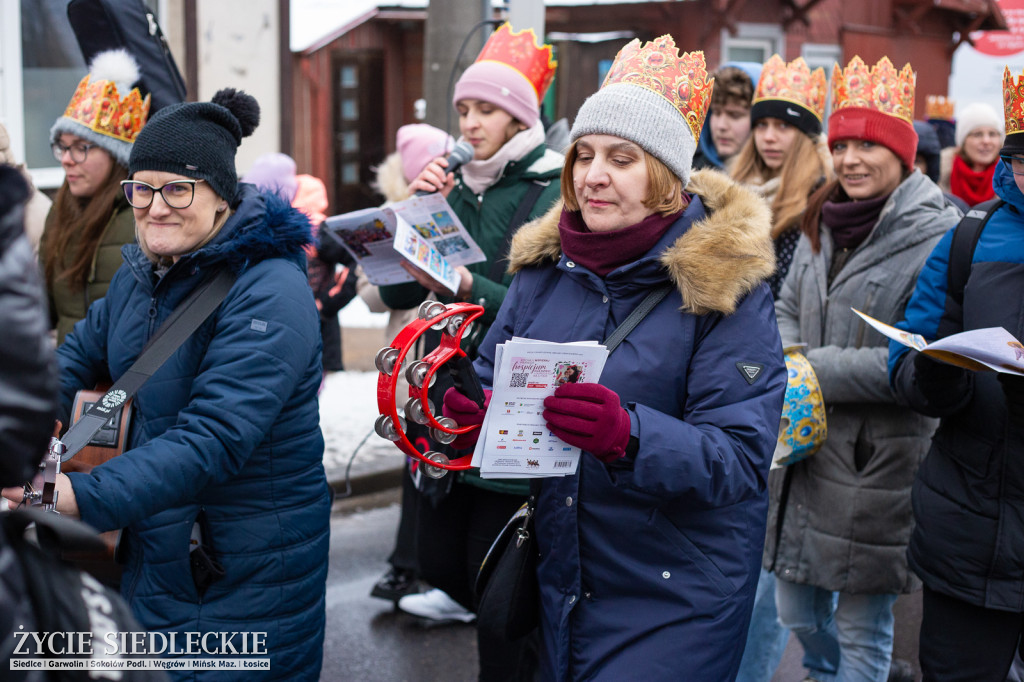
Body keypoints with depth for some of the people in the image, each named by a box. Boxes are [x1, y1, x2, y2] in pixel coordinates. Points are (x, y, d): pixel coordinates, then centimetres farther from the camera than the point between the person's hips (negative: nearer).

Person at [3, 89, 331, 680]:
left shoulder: (270, 295, -24)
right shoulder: (141, 274, 4)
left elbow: (213, 439, -32)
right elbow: (81, 353, 17)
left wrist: (82, 498, -41)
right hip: (154, 559, 7)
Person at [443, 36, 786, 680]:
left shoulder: (725, 283, -13)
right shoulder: (545, 265, 2)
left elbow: (739, 458, -19)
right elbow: (493, 378, 9)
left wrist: (629, 436, -37)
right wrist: (464, 406, -15)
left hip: (677, 597, -5)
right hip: (559, 579, 5)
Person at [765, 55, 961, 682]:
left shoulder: (938, 237, -13)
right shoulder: (823, 224, 9)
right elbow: (786, 312, 17)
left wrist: (815, 369, -16)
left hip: (879, 459, -7)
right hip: (804, 445, 7)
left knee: (861, 628, 5)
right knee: (797, 614, 19)